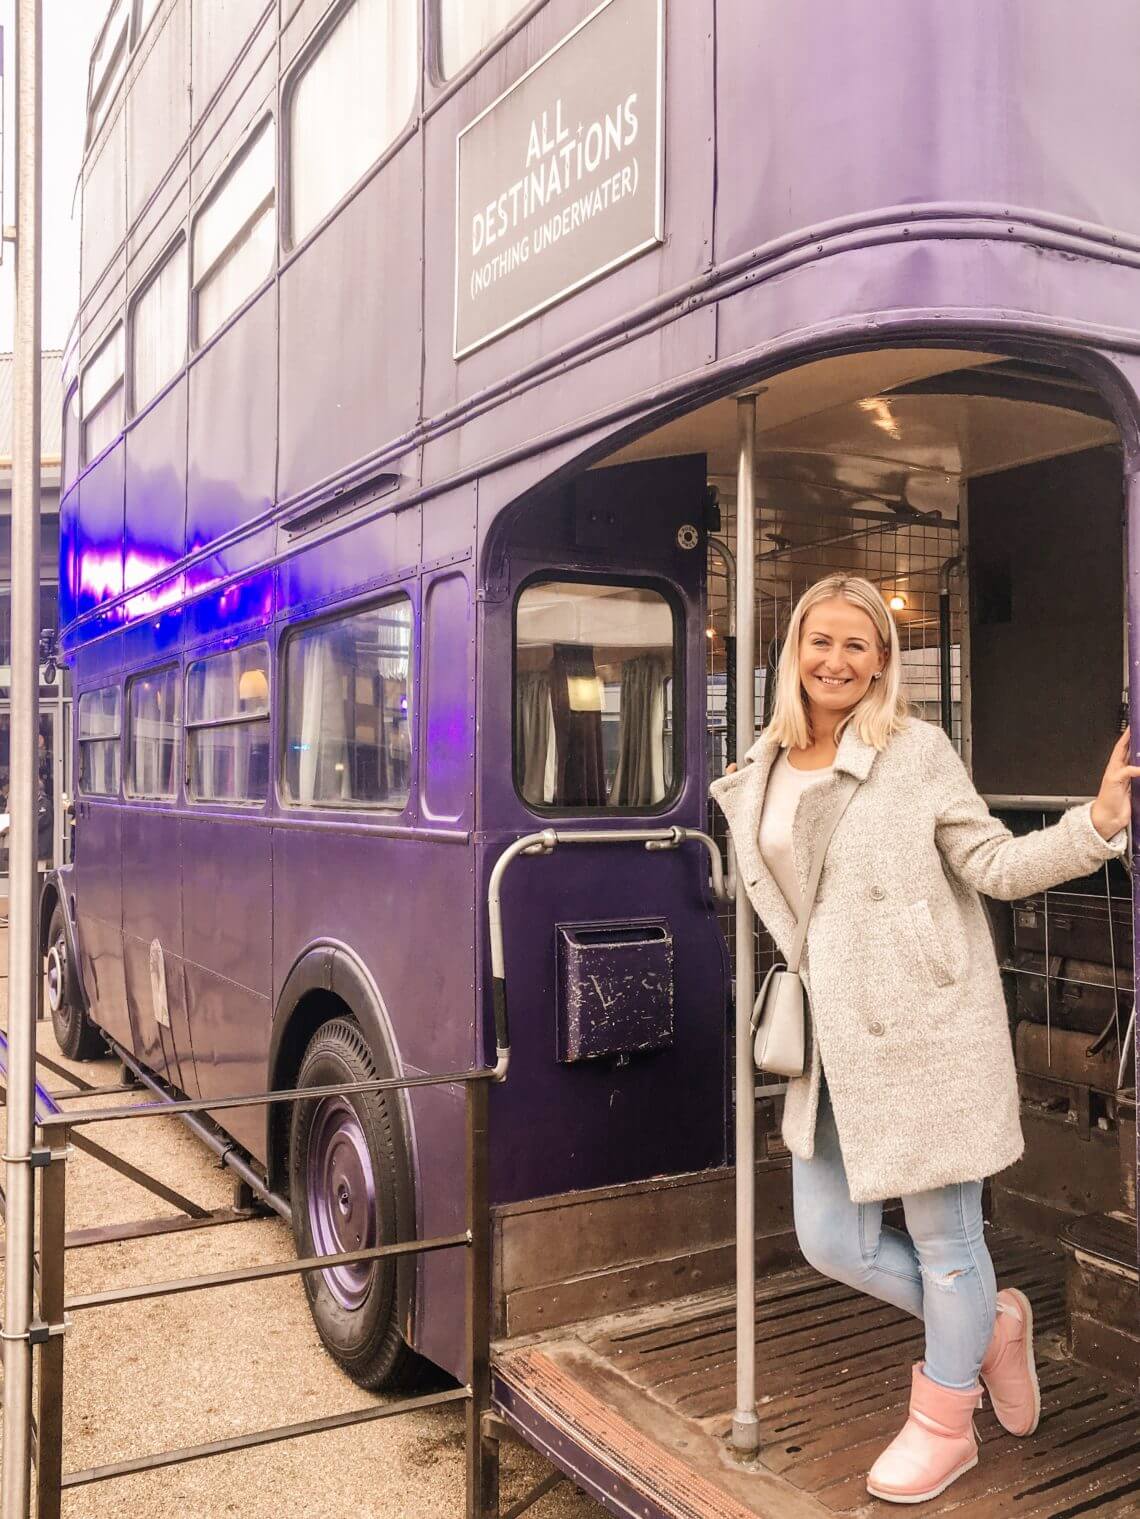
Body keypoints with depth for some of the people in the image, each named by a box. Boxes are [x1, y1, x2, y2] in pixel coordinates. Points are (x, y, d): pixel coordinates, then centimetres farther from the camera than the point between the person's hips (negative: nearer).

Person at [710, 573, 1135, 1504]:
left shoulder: (916, 750, -6)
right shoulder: (760, 777, 8)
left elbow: (995, 865, -7)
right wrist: (802, 986, 13)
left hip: (922, 1027, -6)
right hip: (831, 1039, 6)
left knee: (942, 1235, 9)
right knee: (831, 1241, 12)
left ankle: (943, 1426, 34)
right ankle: (990, 1322, 38)